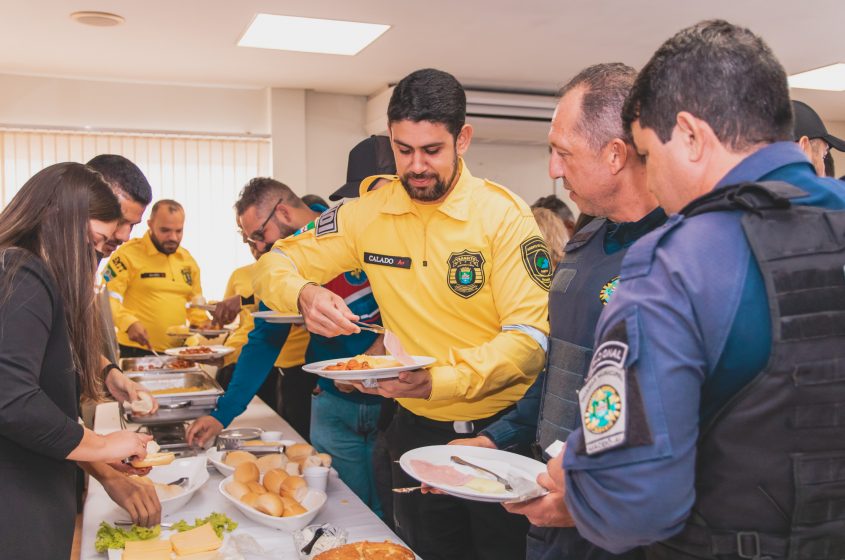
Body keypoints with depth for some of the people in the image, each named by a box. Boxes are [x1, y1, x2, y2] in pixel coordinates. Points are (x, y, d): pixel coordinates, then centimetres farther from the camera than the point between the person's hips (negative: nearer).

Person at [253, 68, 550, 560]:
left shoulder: (504, 214, -15)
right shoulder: (369, 214, -4)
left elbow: (531, 336, -19)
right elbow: (274, 265, 2)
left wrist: (440, 380, -33)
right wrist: (305, 294, -22)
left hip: (500, 427, -3)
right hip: (417, 427, 4)